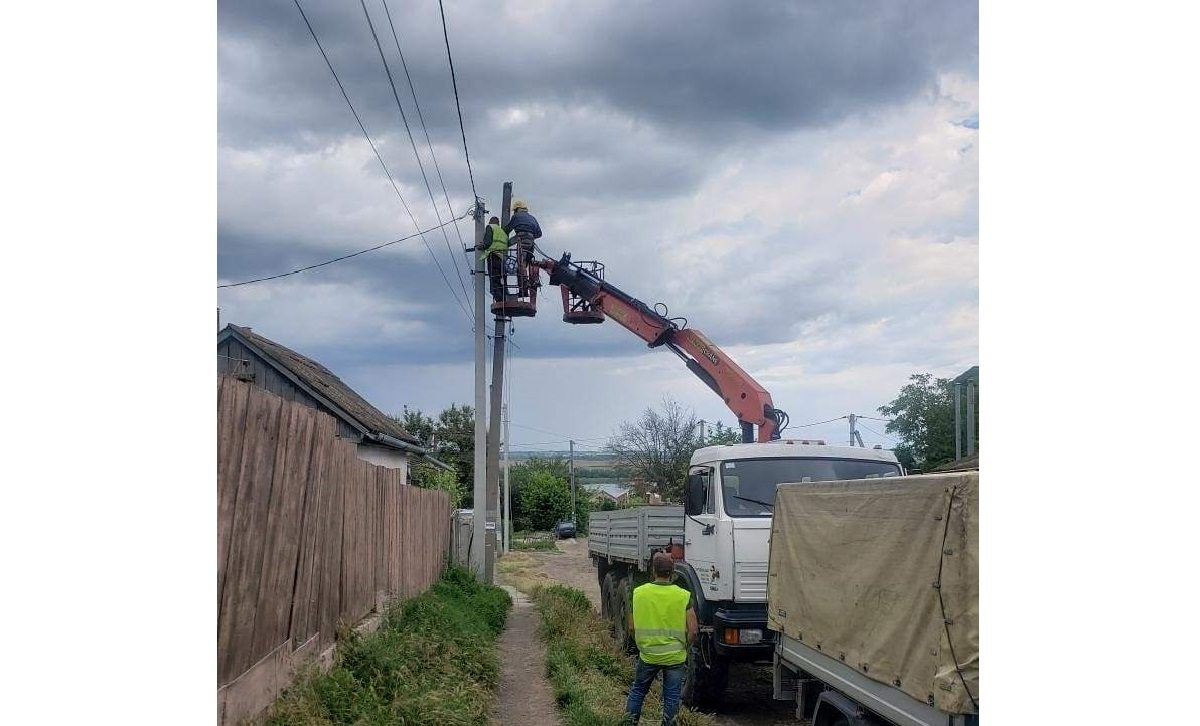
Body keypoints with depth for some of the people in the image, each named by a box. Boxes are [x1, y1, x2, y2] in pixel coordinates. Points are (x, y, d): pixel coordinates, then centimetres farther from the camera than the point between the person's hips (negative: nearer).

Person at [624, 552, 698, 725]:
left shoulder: (638, 593, -7)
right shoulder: (683, 596, -11)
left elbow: (632, 626, -1)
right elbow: (693, 631, -10)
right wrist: (683, 647, 8)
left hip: (648, 654, 1)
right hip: (675, 657, -1)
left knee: (638, 690, 20)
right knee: (672, 696, 12)